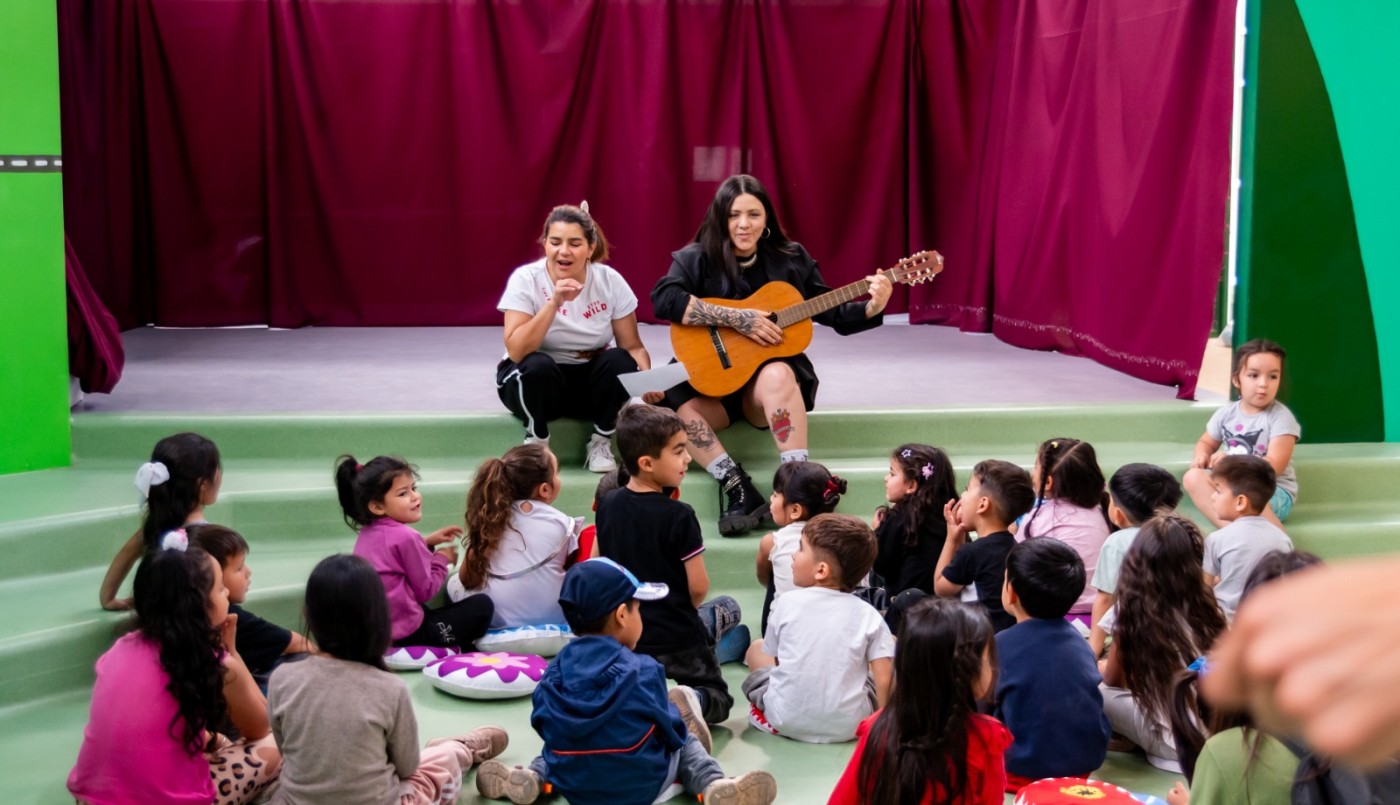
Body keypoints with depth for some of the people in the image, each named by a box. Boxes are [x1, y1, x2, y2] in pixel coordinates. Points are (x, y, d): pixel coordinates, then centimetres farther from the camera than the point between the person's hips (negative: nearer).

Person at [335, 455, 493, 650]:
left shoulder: (367, 533, 6)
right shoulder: (404, 537, -18)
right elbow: (425, 590, -10)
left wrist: (426, 543, 12)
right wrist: (442, 559, 6)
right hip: (406, 635, -9)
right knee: (482, 605, -2)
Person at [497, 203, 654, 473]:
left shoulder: (610, 281, -10)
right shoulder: (526, 279, -16)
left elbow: (633, 347, -8)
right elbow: (516, 351, -27)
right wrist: (554, 303, -35)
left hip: (589, 380, 2)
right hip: (535, 380, -2)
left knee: (620, 362, -28)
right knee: (538, 366, -35)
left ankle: (602, 443, -7)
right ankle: (536, 443, -9)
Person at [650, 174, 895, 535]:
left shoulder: (791, 259, 5)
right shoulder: (696, 259, -2)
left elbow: (832, 313, 8)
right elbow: (663, 298, -21)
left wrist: (871, 309, -13)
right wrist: (738, 318, -25)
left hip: (769, 376, 0)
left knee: (776, 376, -35)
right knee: (674, 401, -31)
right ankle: (737, 488, -26)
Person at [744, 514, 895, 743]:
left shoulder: (788, 603, -4)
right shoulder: (868, 615, -4)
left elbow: (773, 657, 7)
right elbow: (884, 682, -9)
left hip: (786, 720, 1)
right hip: (847, 726, -1)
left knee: (756, 648, 25)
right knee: (892, 645, 19)